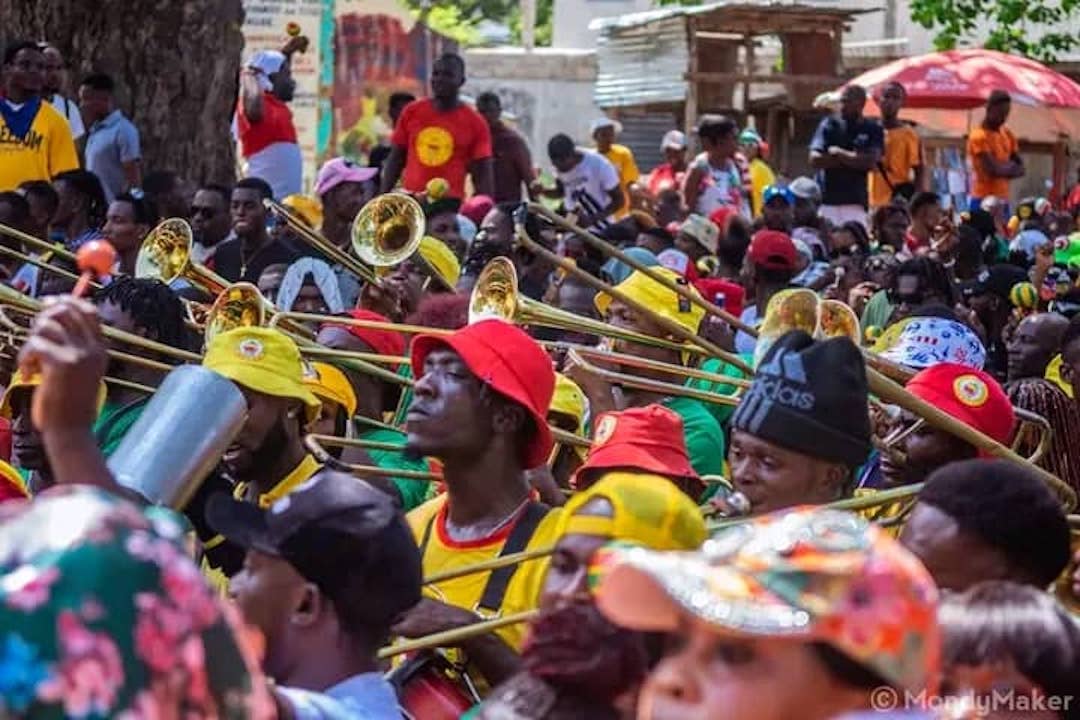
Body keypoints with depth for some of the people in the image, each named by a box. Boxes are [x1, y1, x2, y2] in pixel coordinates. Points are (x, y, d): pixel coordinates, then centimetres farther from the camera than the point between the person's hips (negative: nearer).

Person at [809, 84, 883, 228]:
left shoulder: (872, 130, 5)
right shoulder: (829, 125, 7)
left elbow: (871, 161, -9)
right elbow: (815, 159, -3)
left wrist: (838, 153, -3)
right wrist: (854, 158, -6)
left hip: (855, 201, -1)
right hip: (825, 201, 1)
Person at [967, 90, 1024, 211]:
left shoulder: (1007, 135, 13)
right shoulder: (979, 137, -11)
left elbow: (1020, 168, 11)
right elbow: (993, 169, -20)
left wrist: (1004, 170, -8)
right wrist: (1011, 168, -3)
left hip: (1003, 200, 7)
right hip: (983, 200, -7)